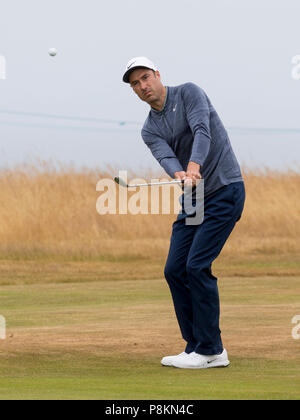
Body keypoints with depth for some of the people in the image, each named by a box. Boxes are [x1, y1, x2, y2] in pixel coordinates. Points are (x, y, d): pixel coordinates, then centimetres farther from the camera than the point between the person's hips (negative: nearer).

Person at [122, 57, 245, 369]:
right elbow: (165, 156, -11)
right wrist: (178, 173, -35)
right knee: (175, 270, 2)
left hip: (224, 190, -7)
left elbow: (202, 130, -23)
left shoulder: (188, 93, -6)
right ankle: (198, 346, 10)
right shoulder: (150, 129, 9)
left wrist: (194, 166, -41)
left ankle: (209, 349, -8)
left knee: (197, 266, -15)